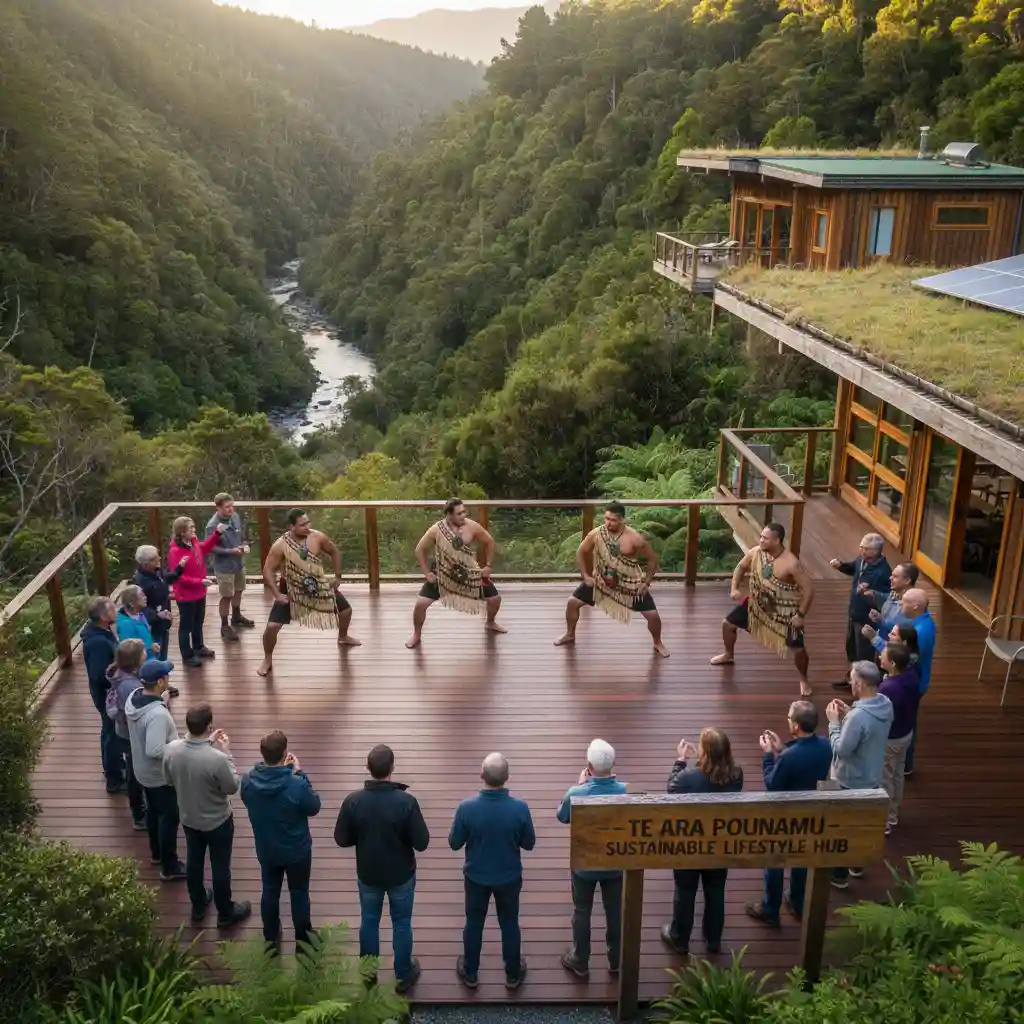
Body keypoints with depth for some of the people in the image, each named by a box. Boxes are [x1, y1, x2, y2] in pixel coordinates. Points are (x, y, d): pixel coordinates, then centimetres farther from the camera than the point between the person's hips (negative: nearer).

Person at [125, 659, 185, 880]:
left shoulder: (133, 698, -9)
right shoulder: (157, 714, -38)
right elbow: (154, 750, -37)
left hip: (143, 771, 9)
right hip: (161, 775, -9)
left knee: (153, 811, 27)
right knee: (169, 818, 10)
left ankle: (156, 853, 47)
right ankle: (169, 868, 25)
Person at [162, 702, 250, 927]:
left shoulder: (170, 750, -21)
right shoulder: (217, 759, -36)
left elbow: (169, 780, 0)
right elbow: (232, 787, -18)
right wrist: (227, 753, -11)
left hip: (188, 818, 5)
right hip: (217, 821, -5)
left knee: (194, 862, 27)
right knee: (220, 867, 17)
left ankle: (198, 907, 49)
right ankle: (226, 913, 38)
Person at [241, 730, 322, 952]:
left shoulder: (247, 780, -21)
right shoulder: (296, 785, -33)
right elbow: (314, 807, -13)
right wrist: (299, 773, -14)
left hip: (266, 850, 3)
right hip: (297, 851, -3)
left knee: (270, 892, 24)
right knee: (299, 894, 18)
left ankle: (271, 940, 43)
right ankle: (303, 941, 37)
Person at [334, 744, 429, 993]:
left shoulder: (353, 801, -20)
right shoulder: (407, 801, -26)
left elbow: (341, 840, -9)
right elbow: (421, 843, -19)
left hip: (368, 874, 2)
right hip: (401, 875, -2)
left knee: (369, 922, 22)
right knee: (401, 923, 19)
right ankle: (404, 976, 34)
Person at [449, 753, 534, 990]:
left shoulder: (467, 807, -25)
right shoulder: (520, 807, -24)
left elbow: (454, 843, -11)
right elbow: (529, 844, -8)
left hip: (476, 877, 0)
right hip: (509, 878, 0)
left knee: (474, 924, 22)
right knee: (510, 925, 21)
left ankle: (470, 974, 39)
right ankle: (513, 975, 38)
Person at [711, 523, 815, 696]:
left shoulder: (791, 564, -30)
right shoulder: (755, 552, -14)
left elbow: (809, 589, -24)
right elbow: (741, 567, 7)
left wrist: (801, 615, -22)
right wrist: (734, 588, -5)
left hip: (784, 611, -5)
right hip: (757, 603, 5)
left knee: (798, 649, -8)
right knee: (728, 623, 11)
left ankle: (803, 680, 23)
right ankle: (729, 655, 41)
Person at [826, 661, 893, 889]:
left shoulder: (858, 716, -36)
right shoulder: (886, 704, -8)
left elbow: (841, 750, -27)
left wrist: (834, 722, -18)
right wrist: (849, 714, -1)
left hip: (853, 782, -8)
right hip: (872, 777, 8)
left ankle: (839, 875, 28)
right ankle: (857, 865, 45)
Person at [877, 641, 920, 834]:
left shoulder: (889, 689, -38)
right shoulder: (912, 674, -13)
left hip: (889, 739, -8)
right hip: (906, 733, 8)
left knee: (883, 780, 13)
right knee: (897, 774, 26)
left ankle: (883, 822, 31)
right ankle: (893, 815, 46)